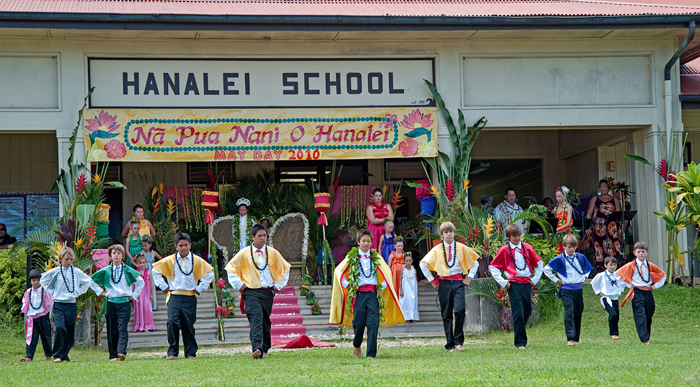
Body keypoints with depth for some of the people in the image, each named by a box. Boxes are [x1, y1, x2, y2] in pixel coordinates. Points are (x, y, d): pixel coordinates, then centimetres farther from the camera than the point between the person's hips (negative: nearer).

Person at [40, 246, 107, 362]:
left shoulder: (77, 272, 6)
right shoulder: (55, 272, 1)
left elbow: (89, 281, 19)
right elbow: (43, 280, 17)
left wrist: (100, 291, 13)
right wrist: (51, 291, 10)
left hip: (72, 305, 3)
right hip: (59, 304, -3)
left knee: (70, 332, 2)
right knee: (60, 327, -22)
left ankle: (64, 356, 14)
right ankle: (57, 355, -17)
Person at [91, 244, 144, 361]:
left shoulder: (127, 270, 6)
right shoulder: (105, 271, 8)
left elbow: (140, 282, 17)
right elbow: (91, 281, 18)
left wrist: (134, 295, 11)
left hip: (124, 302, -1)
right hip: (110, 302, 2)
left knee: (122, 328, -14)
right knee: (112, 330, 1)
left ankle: (121, 352, -24)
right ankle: (113, 355, 6)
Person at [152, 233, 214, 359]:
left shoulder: (197, 261, 3)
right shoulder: (169, 260, 3)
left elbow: (209, 273, 10)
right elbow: (155, 270, 13)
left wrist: (200, 288, 5)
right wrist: (163, 286, 8)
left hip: (190, 298, 1)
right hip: (174, 296, 0)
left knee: (188, 325, 4)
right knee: (172, 322, -16)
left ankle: (191, 352, 14)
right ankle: (172, 352, -6)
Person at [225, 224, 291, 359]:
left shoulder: (273, 253, 6)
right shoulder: (244, 253, 0)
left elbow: (285, 268, 18)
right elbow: (231, 268, 10)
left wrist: (278, 285, 12)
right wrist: (238, 284, 3)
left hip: (267, 292, 3)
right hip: (251, 292, -3)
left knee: (265, 321, 10)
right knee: (256, 320, -18)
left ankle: (264, 348, 25)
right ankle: (257, 349, -30)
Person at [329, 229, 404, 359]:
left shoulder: (376, 256, 10)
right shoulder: (352, 257, 5)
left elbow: (387, 272, 22)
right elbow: (338, 271, 10)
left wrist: (382, 286, 12)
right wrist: (347, 285, 5)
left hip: (373, 294, 1)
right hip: (358, 294, -1)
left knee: (373, 325, -9)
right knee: (358, 324, 0)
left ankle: (371, 354, -8)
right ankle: (356, 345, 31)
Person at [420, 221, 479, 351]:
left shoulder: (461, 248, 7)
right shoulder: (437, 250, 5)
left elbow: (474, 262, 15)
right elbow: (423, 264, 5)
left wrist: (469, 277, 7)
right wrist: (432, 279, 4)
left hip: (458, 282, -1)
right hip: (444, 283, 1)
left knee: (459, 310, -19)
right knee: (446, 315, 1)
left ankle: (459, 341, -7)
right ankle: (450, 344, 7)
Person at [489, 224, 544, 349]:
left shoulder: (527, 247, 10)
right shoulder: (504, 250, 1)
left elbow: (539, 263, 20)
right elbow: (493, 267, 5)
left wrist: (535, 279, 11)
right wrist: (503, 282, -1)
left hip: (526, 283, 4)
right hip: (514, 285, -4)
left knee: (527, 312, 8)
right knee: (518, 314, -10)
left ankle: (519, 335, 27)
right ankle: (520, 342, -5)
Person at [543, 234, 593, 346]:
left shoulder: (581, 257, 7)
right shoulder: (560, 259, -5)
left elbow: (587, 269, 26)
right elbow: (546, 269, -2)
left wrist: (583, 278, 11)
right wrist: (556, 280, -2)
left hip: (578, 289, 4)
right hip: (566, 289, -4)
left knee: (578, 314, 7)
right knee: (569, 313, -14)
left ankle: (576, 338, 15)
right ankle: (570, 338, -18)